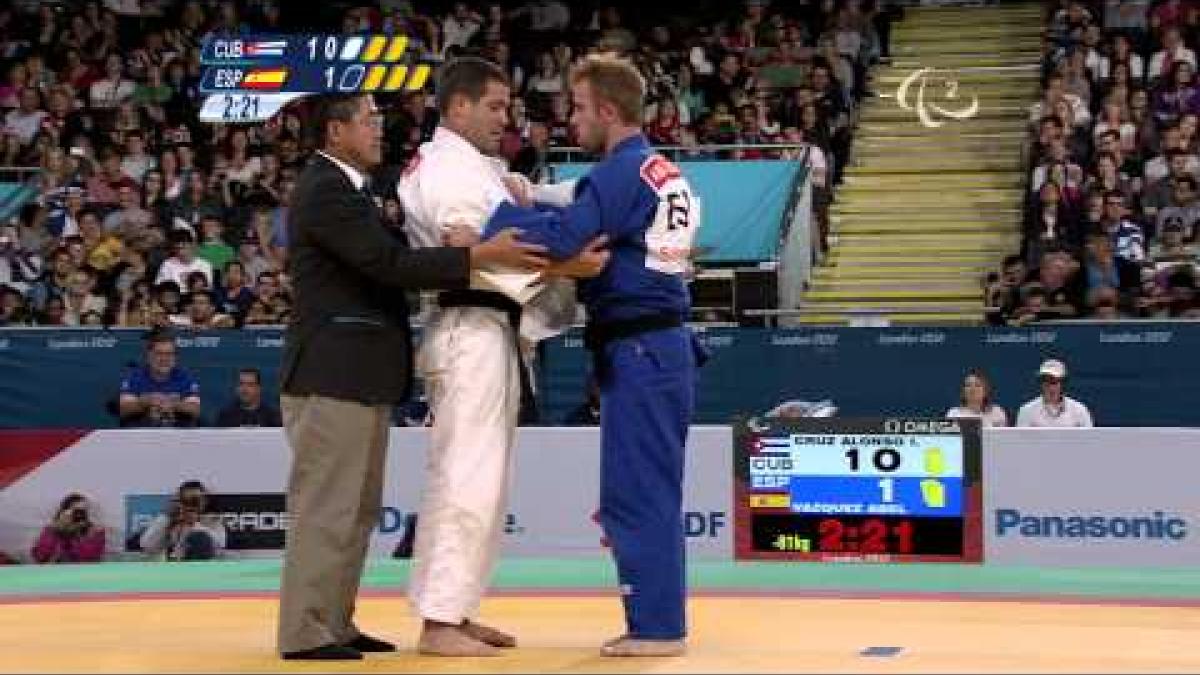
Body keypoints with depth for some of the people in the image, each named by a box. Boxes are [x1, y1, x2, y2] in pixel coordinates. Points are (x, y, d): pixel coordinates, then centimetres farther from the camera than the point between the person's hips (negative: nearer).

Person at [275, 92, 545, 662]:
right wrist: (481, 255, -24)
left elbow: (388, 259, 15)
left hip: (358, 374, 10)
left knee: (356, 509, 15)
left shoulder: (345, 187, 18)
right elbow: (390, 263, -21)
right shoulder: (325, 189, -14)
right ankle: (304, 632, 3)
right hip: (334, 372, -10)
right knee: (326, 507, -5)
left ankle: (334, 623, 23)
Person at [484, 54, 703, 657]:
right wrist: (533, 205, 6)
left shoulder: (622, 172, -14)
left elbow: (561, 238, -26)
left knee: (636, 496, -3)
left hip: (636, 352, -10)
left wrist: (501, 214, -14)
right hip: (664, 346, 10)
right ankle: (659, 621, 22)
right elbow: (598, 226, 15)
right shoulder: (668, 174, 16)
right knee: (652, 494, 15)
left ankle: (657, 627, 2)